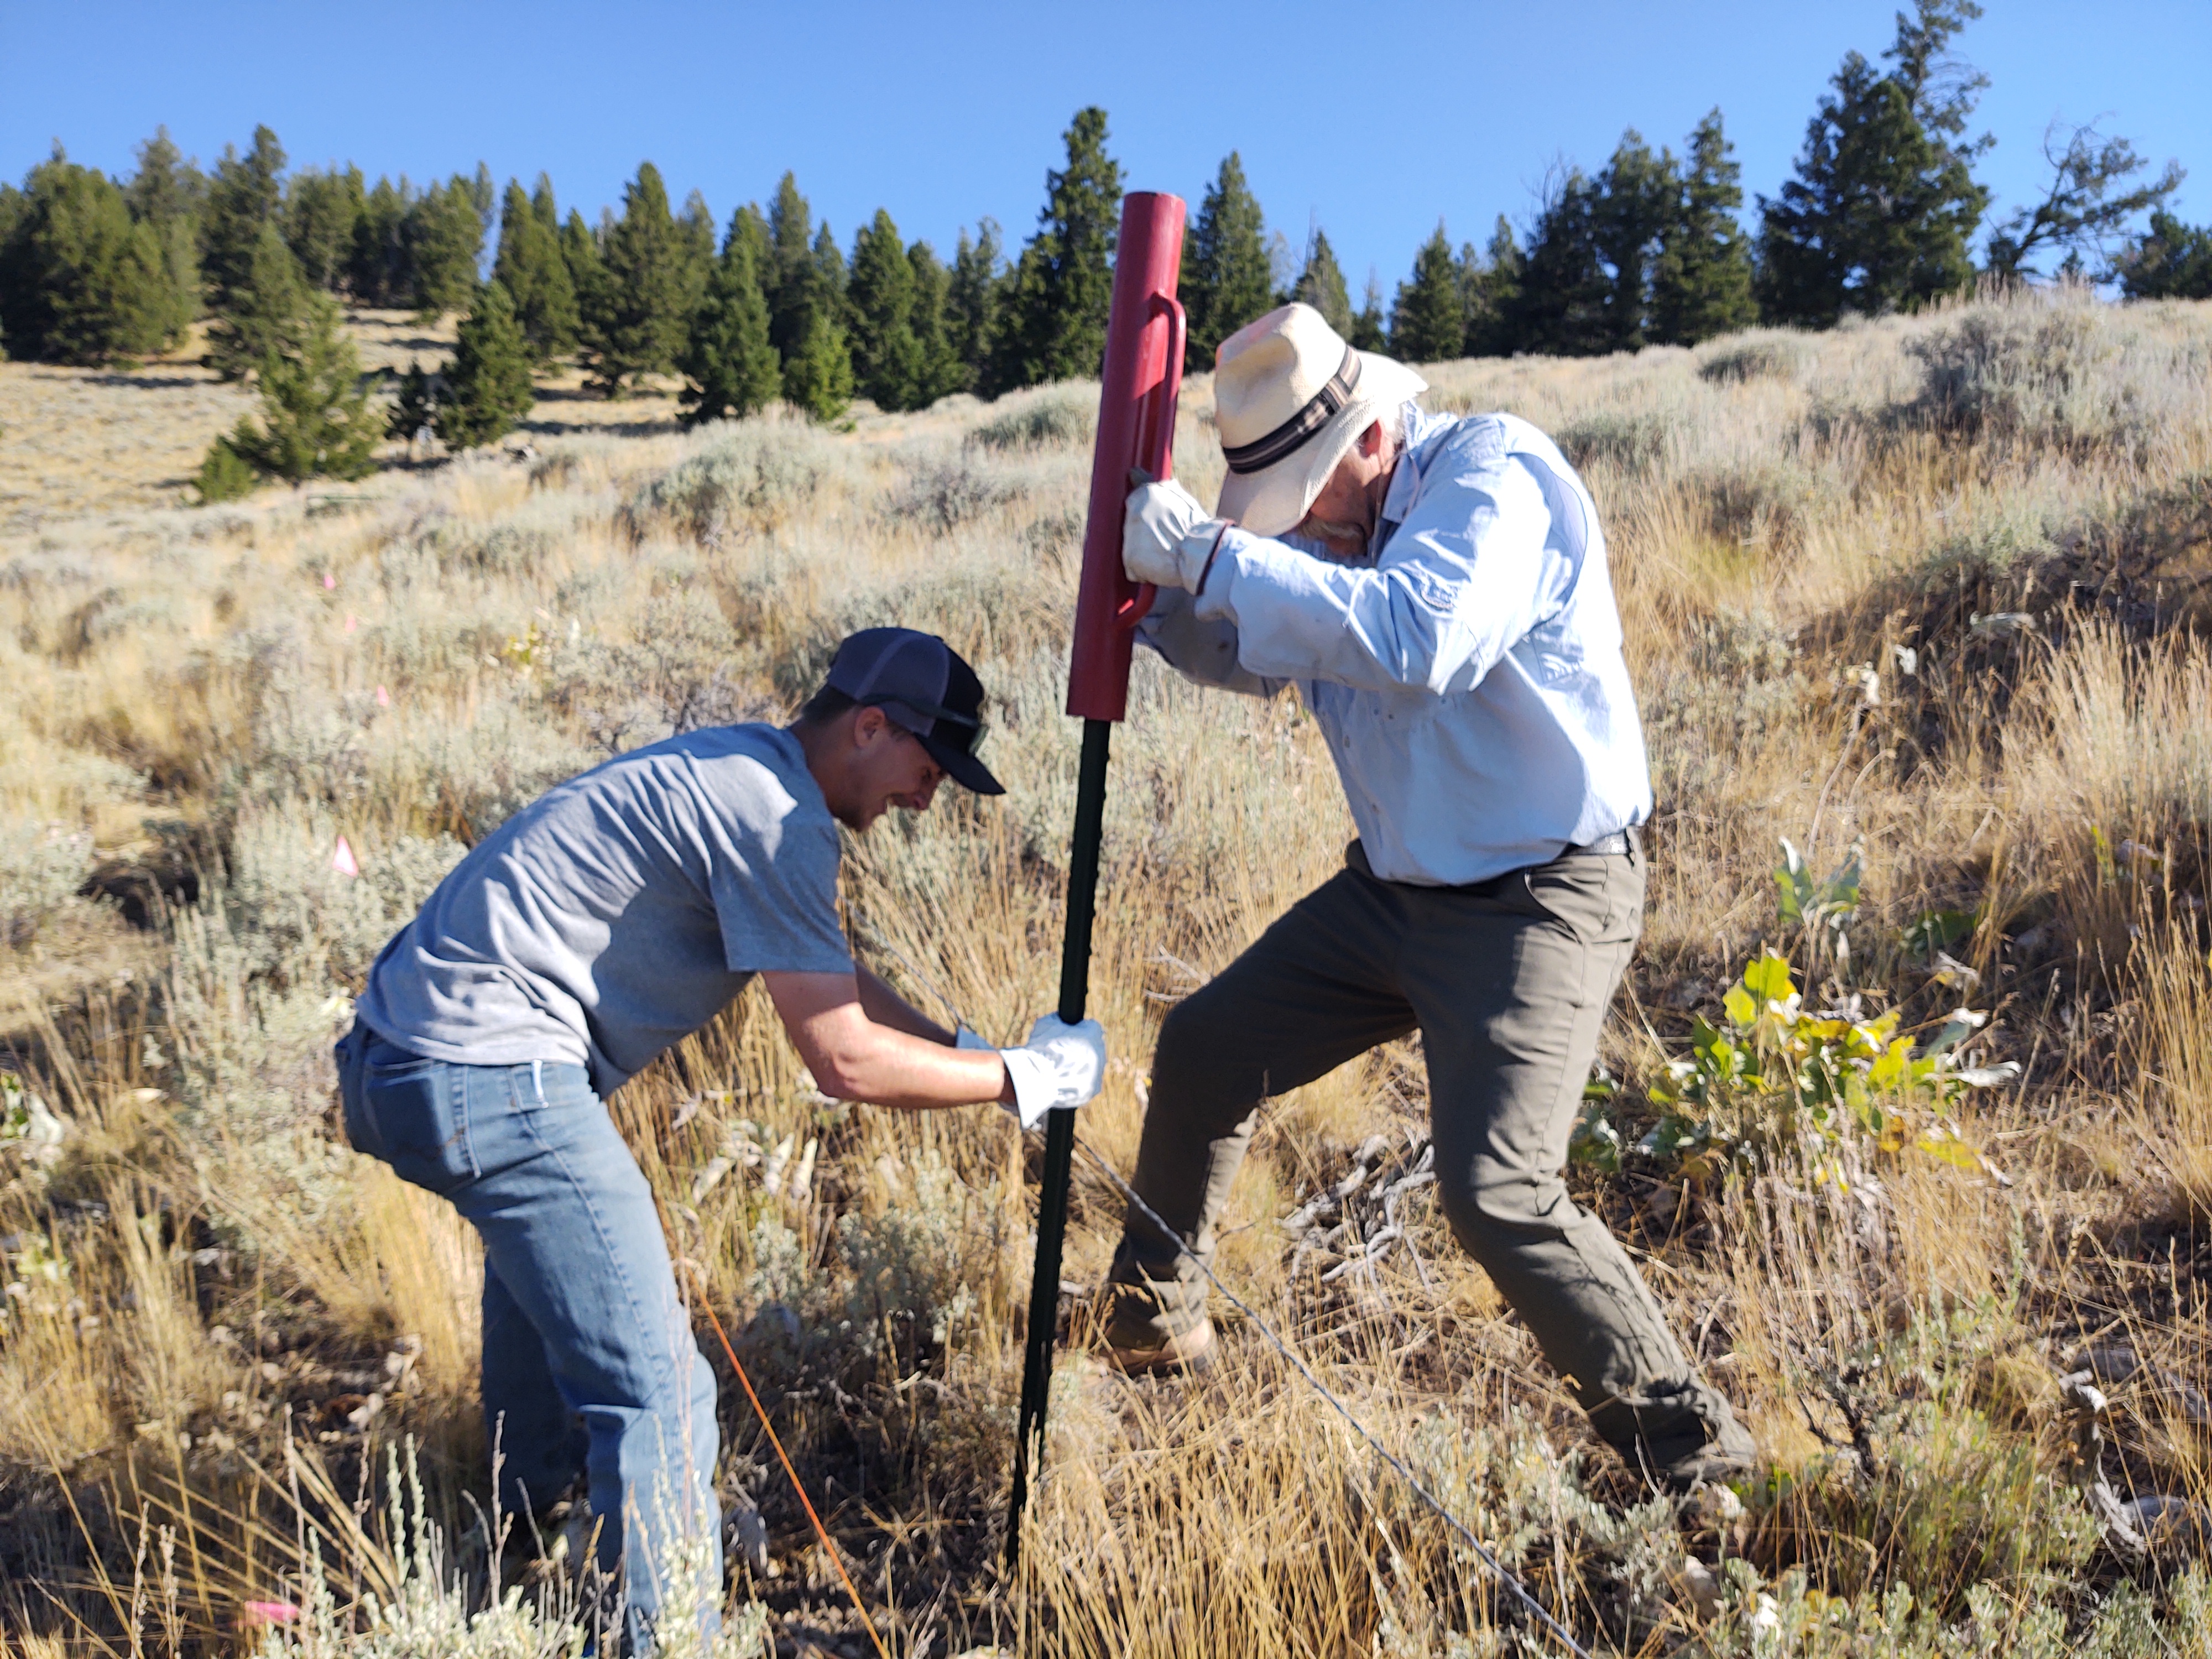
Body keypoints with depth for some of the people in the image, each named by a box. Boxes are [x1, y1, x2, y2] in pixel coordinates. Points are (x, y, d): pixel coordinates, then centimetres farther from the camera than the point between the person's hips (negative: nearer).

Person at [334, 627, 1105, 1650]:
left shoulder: (738, 770, 13)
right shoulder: (772, 817, -18)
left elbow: (831, 980, 21)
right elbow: (843, 1060, -18)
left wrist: (967, 1050, 13)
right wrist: (1022, 1080, -8)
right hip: (492, 1078, -12)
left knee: (539, 1249, 36)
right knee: (656, 1389, -9)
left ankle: (533, 1505, 60)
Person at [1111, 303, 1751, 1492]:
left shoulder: (1495, 475, -20)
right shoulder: (1336, 516, 5)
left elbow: (1418, 638, -39)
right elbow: (1253, 660, 15)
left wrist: (1217, 557, -35)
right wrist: (1161, 586, -5)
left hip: (1538, 898, -8)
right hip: (1395, 887, 9)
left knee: (1497, 1192, -19)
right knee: (1201, 1053, 10)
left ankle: (1690, 1452, 4)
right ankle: (1151, 1330, 32)